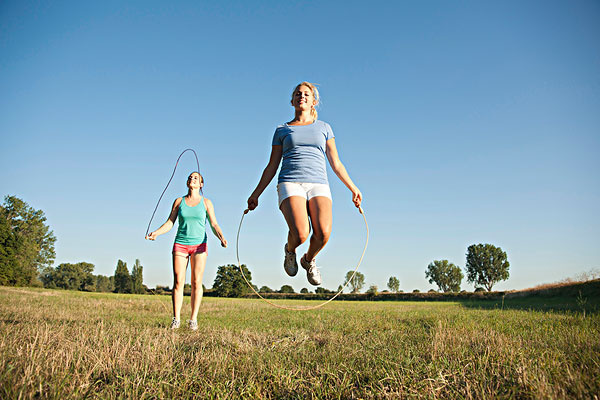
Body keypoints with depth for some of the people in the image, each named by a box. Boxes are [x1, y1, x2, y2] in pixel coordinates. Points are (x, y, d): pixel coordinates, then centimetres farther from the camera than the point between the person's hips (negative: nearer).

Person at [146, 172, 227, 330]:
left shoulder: (206, 202, 6)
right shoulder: (179, 201, 10)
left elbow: (214, 224, 1)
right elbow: (170, 222, 6)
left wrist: (221, 237, -18)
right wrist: (156, 232, -11)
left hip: (199, 245, -1)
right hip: (180, 244, 1)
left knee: (196, 282, -4)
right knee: (178, 282, -4)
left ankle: (193, 319, 2)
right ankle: (176, 319, 2)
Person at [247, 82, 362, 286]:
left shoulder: (323, 128, 21)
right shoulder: (282, 130, 19)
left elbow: (336, 163, 19)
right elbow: (272, 166, 18)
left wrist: (353, 188, 13)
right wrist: (256, 194, 14)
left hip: (318, 185, 1)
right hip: (290, 184, -1)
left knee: (323, 232, -26)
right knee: (300, 234, -27)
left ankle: (309, 259, 10)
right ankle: (290, 250, 12)